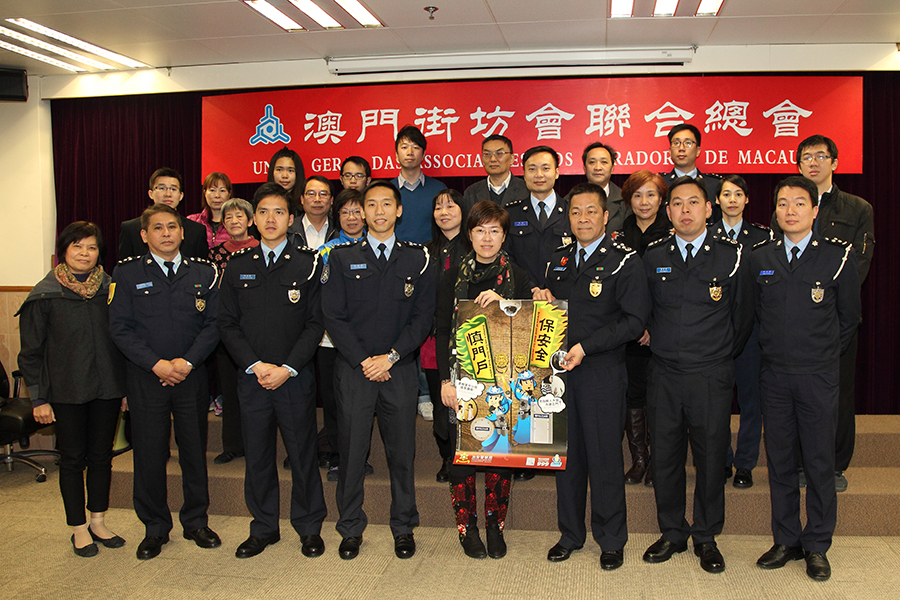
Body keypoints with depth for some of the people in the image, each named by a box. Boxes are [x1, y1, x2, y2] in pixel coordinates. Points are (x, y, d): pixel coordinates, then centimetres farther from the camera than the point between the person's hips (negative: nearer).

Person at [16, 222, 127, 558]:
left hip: (107, 388, 3)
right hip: (66, 391, -2)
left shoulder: (110, 289, 3)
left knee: (102, 455, 11)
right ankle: (79, 528, 21)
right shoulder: (45, 295, -4)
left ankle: (98, 522, 26)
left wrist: (126, 387, 6)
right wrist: (38, 398, -5)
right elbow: (31, 351, -2)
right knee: (73, 458, 7)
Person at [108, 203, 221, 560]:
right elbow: (120, 327, -4)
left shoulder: (203, 273, 5)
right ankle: (155, 528, 22)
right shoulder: (127, 274, 1)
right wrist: (156, 364, -13)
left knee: (195, 451, 8)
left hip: (192, 377, 1)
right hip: (145, 377, -1)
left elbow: (214, 324, 1)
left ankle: (196, 522, 25)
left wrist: (187, 362, -12)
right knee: (149, 454, 4)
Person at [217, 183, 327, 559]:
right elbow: (227, 324, 4)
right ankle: (263, 528, 26)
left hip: (296, 377, -2)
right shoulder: (238, 267, 7)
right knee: (257, 455, 10)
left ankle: (309, 528, 22)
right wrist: (256, 365, -7)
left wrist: (287, 368, -12)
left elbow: (315, 323, -3)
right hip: (251, 376, 2)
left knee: (303, 454, 6)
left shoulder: (307, 264, 0)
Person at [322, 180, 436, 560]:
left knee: (401, 451, 6)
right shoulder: (342, 258, 6)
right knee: (351, 450, 4)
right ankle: (351, 528, 20)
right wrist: (363, 361, -8)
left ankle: (403, 528, 22)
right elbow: (333, 317, 0)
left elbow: (423, 316, 1)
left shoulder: (417, 259, 6)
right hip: (353, 369, 0)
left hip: (399, 369, 0)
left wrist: (391, 357, -9)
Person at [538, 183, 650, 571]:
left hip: (603, 372, -4)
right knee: (567, 453, 11)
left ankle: (611, 540, 20)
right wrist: (541, 301, -2)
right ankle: (570, 534, 26)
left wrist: (586, 347, -16)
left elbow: (635, 320, -11)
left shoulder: (625, 262, -4)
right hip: (561, 370, 5)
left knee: (605, 456, 3)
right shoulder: (559, 261, 13)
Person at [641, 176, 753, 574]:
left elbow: (743, 316, 7)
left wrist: (719, 355, 11)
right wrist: (655, 341, 11)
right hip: (663, 373, 2)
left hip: (711, 376, -1)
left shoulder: (730, 257, -1)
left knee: (710, 456, 7)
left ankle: (706, 537, 25)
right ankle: (672, 532, 26)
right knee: (664, 455, 8)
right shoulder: (652, 257, 4)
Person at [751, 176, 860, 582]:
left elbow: (849, 317, 5)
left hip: (819, 376, -2)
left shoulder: (839, 256, -4)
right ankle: (786, 541, 22)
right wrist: (775, 351, 13)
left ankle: (816, 546, 19)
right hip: (774, 374, 3)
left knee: (820, 461, 5)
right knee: (779, 460, 9)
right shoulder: (760, 258, 4)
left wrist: (822, 356, 9)